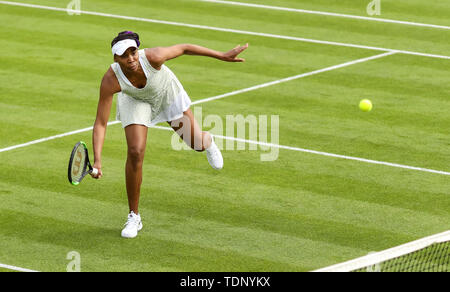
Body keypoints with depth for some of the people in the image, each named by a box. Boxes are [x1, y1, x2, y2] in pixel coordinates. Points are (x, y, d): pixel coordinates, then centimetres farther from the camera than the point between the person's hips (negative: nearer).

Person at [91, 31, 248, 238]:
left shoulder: (152, 57, -40)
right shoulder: (110, 81, -38)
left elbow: (184, 48, -21)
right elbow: (100, 124, -33)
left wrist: (223, 56, -17)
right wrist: (97, 161, -44)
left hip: (167, 92, 1)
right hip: (135, 101, -1)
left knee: (197, 144, 7)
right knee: (135, 152, -17)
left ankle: (208, 141, 51)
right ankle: (134, 217, 0)